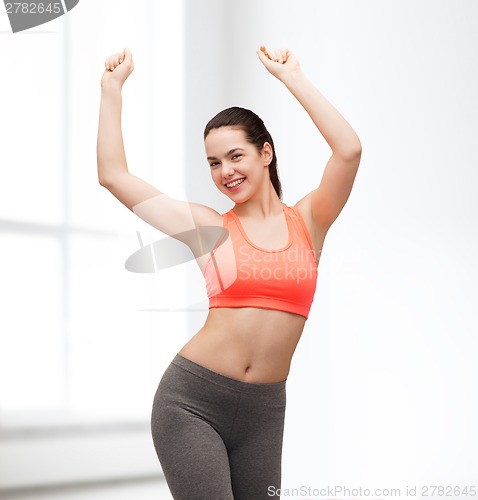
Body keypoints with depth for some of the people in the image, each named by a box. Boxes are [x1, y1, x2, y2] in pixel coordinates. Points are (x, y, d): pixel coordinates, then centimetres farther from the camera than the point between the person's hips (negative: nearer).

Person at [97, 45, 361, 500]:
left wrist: (292, 77, -6)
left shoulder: (308, 221, 5)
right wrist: (112, 89, 7)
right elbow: (113, 175, 3)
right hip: (193, 399, -2)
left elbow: (348, 150, -11)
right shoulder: (210, 228, 3)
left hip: (263, 409, 2)